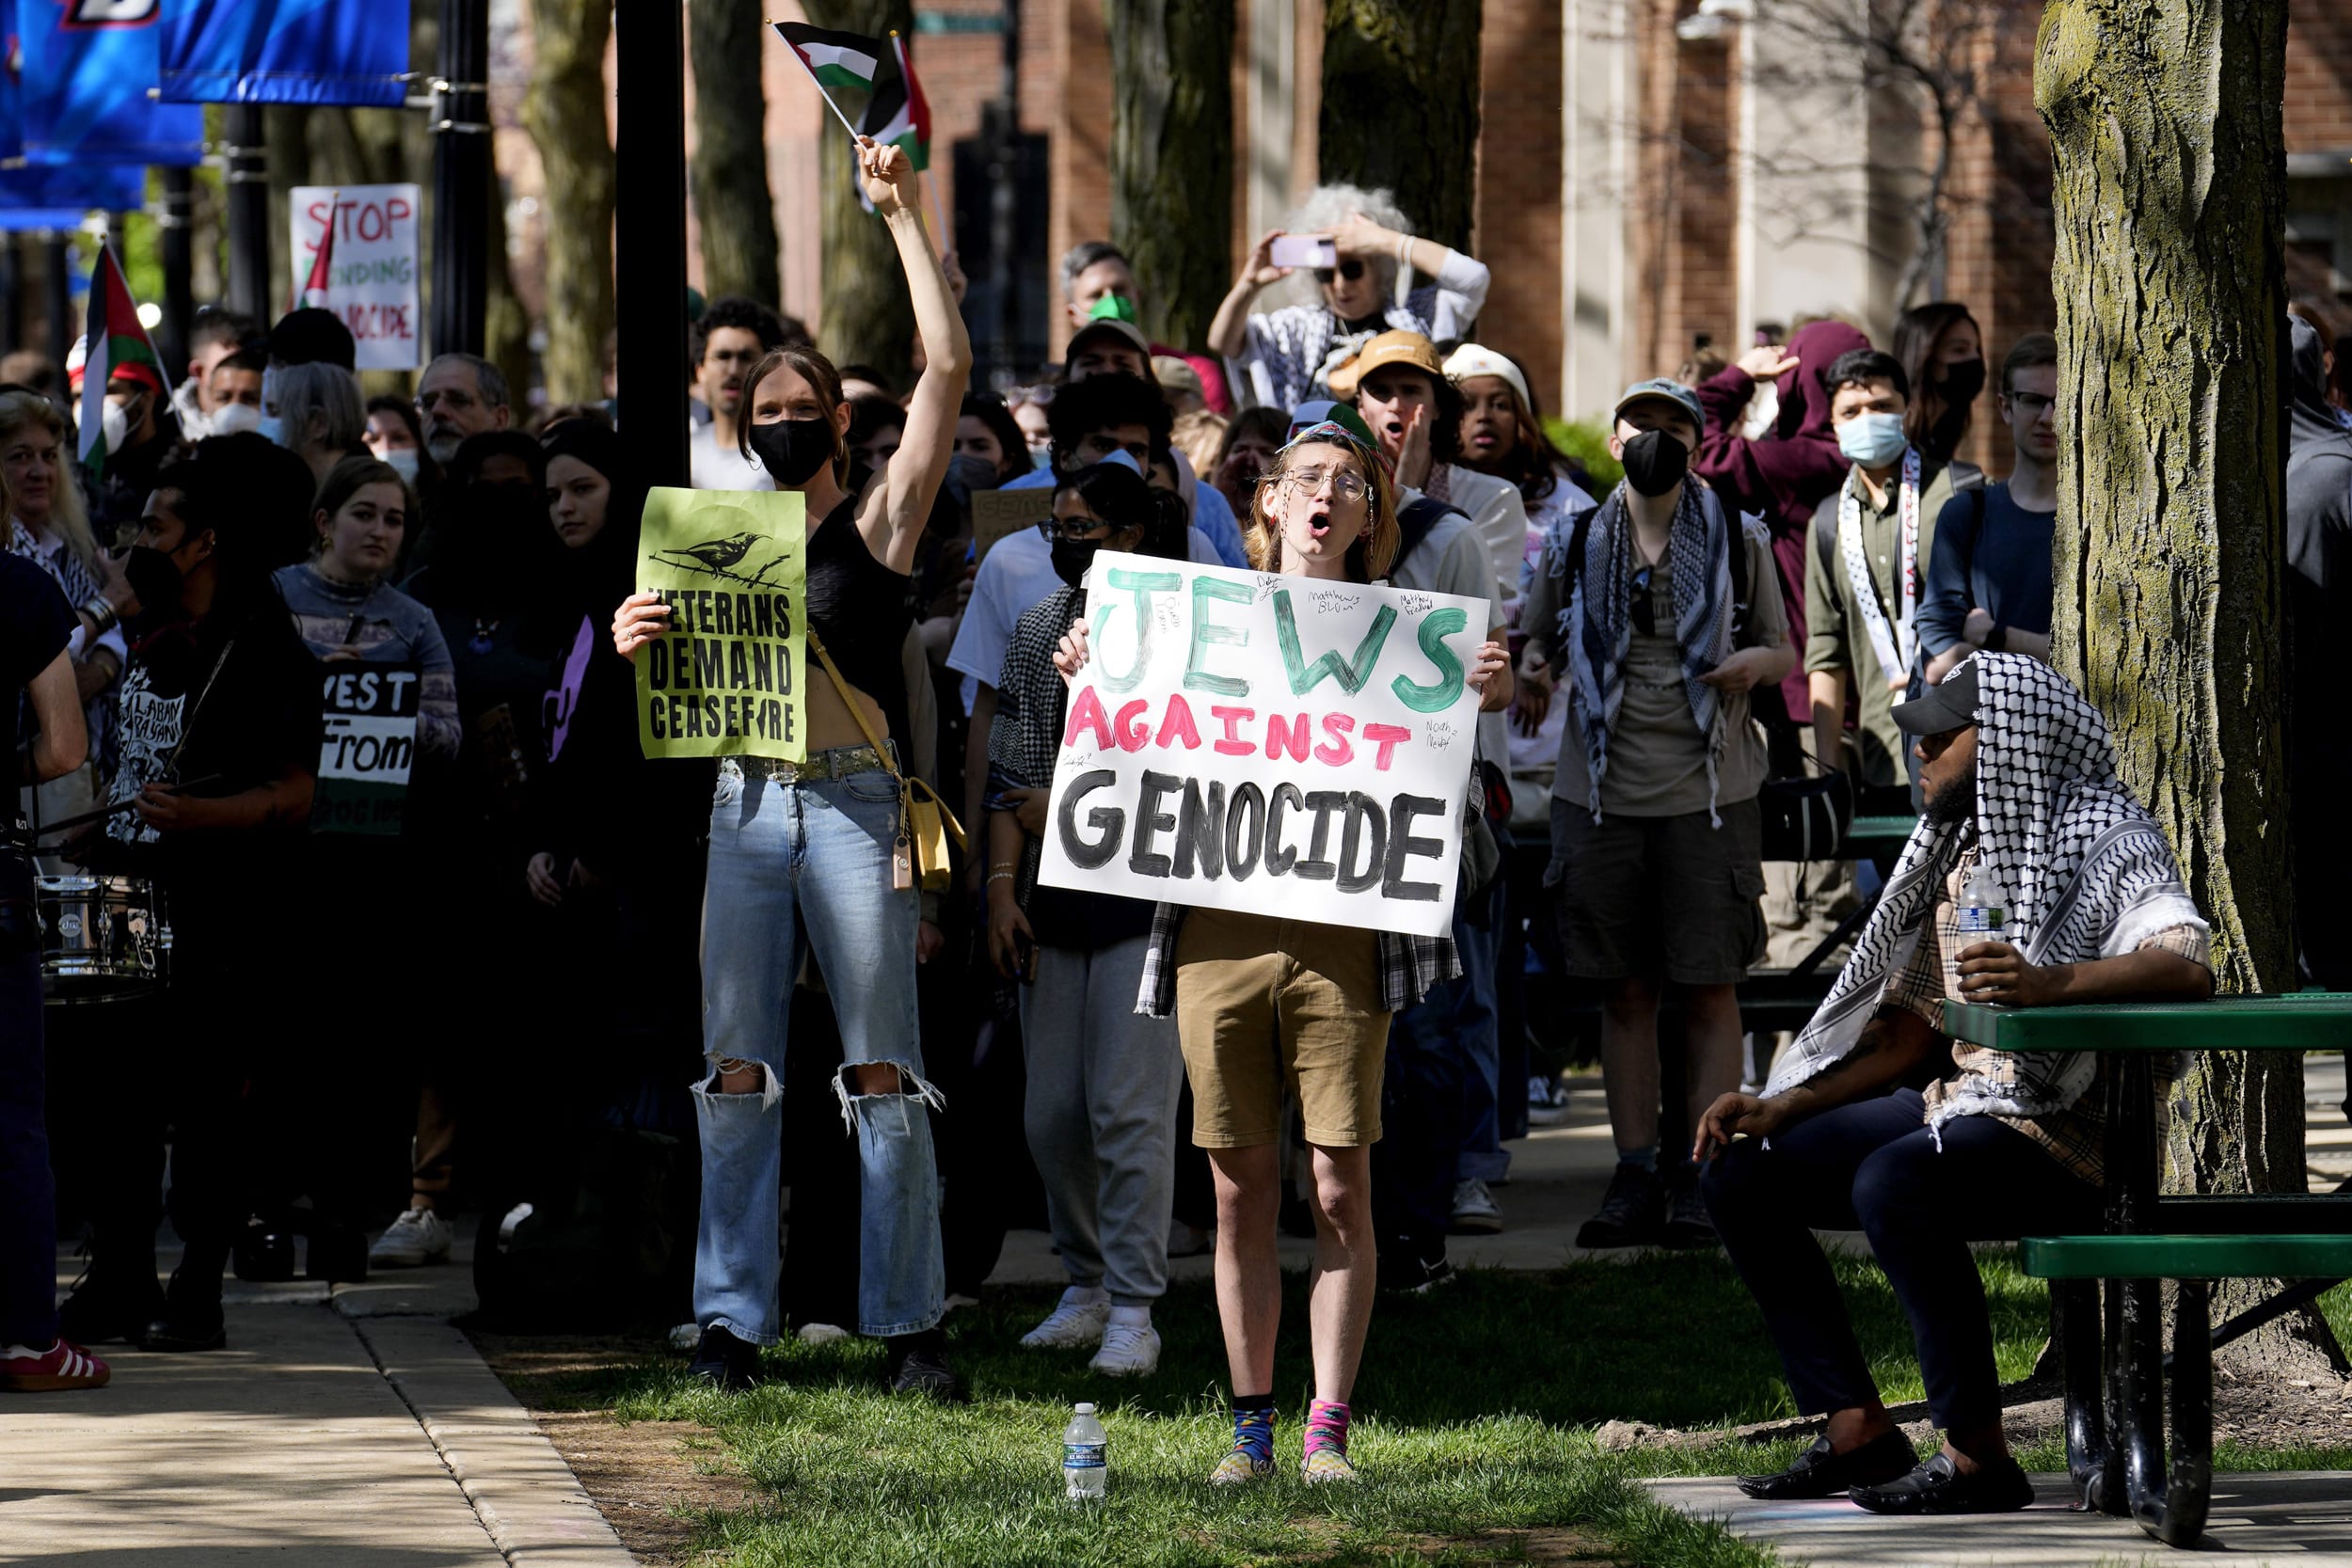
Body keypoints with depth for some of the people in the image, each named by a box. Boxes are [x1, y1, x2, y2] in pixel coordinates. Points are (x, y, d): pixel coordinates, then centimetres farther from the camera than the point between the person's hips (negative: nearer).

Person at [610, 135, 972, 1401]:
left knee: (882, 1073, -2)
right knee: (737, 1073, 2)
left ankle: (908, 1324, 1)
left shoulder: (880, 521, 4)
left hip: (854, 806, -3)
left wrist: (900, 213, -3)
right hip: (745, 805, 3)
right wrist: (631, 641, -9)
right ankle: (733, 1320, 6)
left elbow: (947, 366, -3)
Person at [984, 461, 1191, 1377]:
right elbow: (1009, 773, 11)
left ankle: (1133, 1308, -6)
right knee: (1051, 1112, 5)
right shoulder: (1036, 631, 13)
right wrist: (1003, 884, 2)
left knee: (1129, 1108, -10)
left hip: (1145, 896, -5)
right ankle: (1087, 1285, 19)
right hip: (1051, 900, 5)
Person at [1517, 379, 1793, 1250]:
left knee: (1710, 989, -3)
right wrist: (1534, 665, -4)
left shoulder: (1737, 540, 5)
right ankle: (1634, 1177, 9)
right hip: (1601, 788, 2)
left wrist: (1755, 663, -11)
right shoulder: (1576, 546, 8)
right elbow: (1538, 635, 19)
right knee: (1624, 992, 4)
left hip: (1708, 791, -2)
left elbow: (1785, 655, 11)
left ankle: (1701, 1180, 0)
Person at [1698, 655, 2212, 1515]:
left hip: (2070, 1136, -10)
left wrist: (2050, 982, -46)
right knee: (1740, 1175, 5)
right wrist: (1779, 1109, 6)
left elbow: (2188, 966, -30)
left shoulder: (2105, 841, -11)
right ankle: (1858, 1432, 1)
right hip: (1960, 1104, 10)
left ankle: (1978, 1458, -28)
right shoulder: (1962, 852, 16)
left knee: (1893, 1182, -36)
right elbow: (1904, 1031, 18)